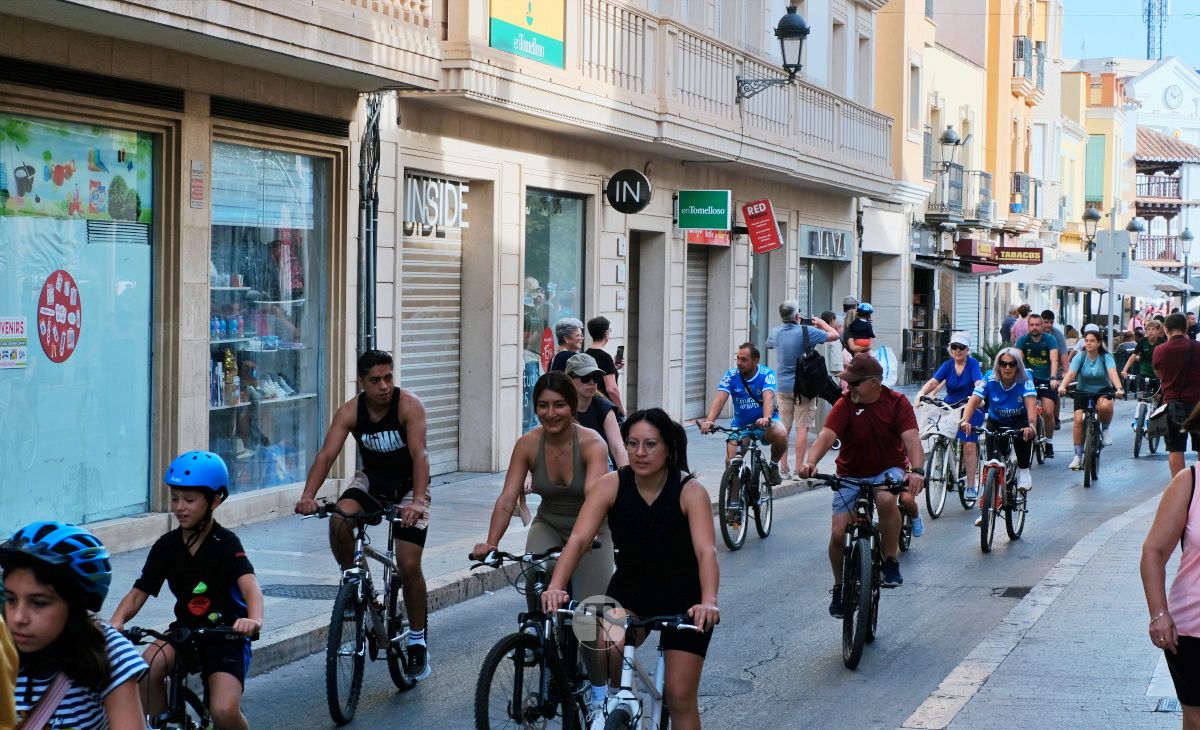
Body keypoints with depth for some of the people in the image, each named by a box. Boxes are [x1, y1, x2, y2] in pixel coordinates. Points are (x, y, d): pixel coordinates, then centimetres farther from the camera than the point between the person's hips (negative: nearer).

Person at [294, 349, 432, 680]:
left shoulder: (409, 404, -23)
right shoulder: (350, 411, -15)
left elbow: (419, 454, -33)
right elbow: (327, 454, -24)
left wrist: (418, 501, -48)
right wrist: (308, 496, -40)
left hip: (409, 484, -3)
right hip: (371, 480, 3)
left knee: (409, 565, -12)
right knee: (339, 519, -30)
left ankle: (418, 642, 5)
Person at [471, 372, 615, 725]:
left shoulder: (592, 444, -25)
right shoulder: (528, 445, -15)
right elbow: (507, 499, -21)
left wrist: (581, 542, -54)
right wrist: (490, 543, -36)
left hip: (591, 531, -2)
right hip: (548, 526, 3)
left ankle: (599, 696, 10)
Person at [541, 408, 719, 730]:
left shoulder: (690, 491, -21)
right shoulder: (611, 485, -16)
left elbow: (706, 550, -34)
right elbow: (578, 539, -26)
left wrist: (708, 602, -52)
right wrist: (555, 587, -43)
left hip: (683, 597, -2)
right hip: (630, 588, 2)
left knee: (680, 696, -4)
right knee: (604, 652, -27)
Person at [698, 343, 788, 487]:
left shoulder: (766, 374, -15)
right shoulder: (731, 375, -9)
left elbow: (768, 397, -33)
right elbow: (720, 398, -22)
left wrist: (766, 418, -54)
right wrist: (709, 420, -41)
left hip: (764, 423, -2)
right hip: (740, 425, 2)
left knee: (781, 435, -34)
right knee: (731, 462, -19)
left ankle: (773, 466, -5)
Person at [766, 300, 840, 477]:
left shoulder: (775, 332, 0)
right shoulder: (806, 332, -14)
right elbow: (834, 335, -5)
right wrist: (822, 323, 14)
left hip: (783, 386, 4)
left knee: (783, 428, 9)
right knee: (802, 427, -1)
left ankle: (783, 469, 10)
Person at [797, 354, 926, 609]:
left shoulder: (897, 403, -14)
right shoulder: (845, 405, -14)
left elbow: (911, 439, -26)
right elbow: (826, 436, -27)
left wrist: (917, 470, -45)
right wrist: (811, 462, -48)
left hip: (888, 470, -1)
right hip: (851, 475, 1)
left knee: (886, 499, -37)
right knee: (838, 534, -11)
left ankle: (891, 562, -17)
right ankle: (839, 586, 16)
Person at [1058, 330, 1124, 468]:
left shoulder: (1106, 357, -10)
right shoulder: (1080, 357, -8)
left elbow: (1112, 373, -27)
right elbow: (1070, 373, -23)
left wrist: (1119, 388, -46)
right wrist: (1062, 386, -43)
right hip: (1083, 392, 2)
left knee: (1105, 406, -36)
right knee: (1079, 420, -18)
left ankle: (1104, 428, -3)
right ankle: (1078, 456, -5)